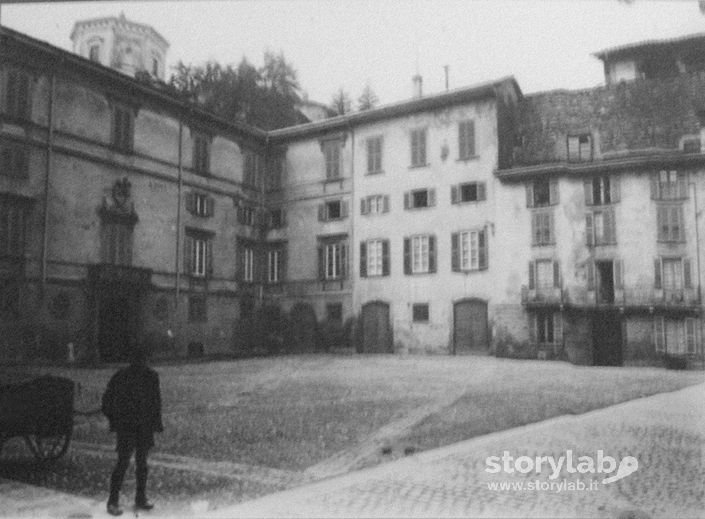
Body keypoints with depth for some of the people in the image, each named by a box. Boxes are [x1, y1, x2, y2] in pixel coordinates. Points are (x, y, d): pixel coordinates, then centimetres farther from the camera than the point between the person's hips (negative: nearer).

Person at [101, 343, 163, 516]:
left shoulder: (151, 376, 2)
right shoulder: (121, 377, -9)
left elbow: (156, 400, 10)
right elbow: (108, 398, 1)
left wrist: (157, 422, 8)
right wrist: (114, 420, -2)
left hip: (145, 426, 4)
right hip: (126, 426, -4)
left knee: (142, 463, 11)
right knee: (123, 462, -6)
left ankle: (140, 499, 22)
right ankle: (113, 502, 7)